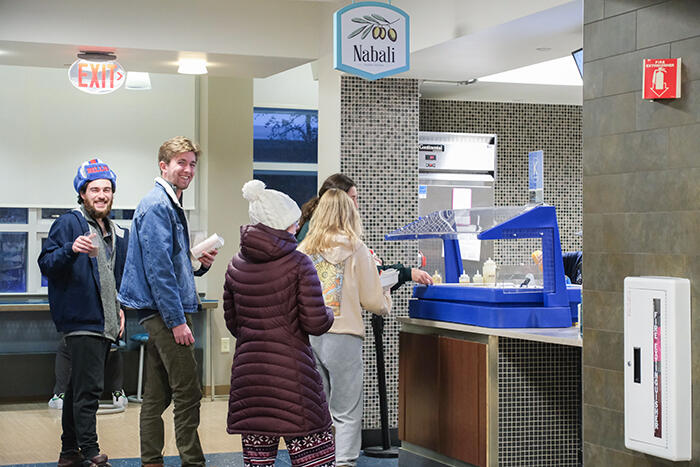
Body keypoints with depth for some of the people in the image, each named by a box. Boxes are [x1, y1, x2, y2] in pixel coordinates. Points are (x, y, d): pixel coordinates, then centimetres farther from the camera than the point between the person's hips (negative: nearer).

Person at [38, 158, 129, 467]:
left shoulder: (119, 233, 18)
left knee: (80, 387, 14)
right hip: (82, 320, -8)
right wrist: (71, 249, -31)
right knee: (89, 388, -12)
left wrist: (120, 307, 15)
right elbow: (46, 264, -13)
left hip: (106, 325, 8)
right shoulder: (68, 224, -4)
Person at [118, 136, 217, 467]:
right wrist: (177, 320, -21)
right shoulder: (157, 206, -12)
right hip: (164, 312, -10)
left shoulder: (172, 205, 19)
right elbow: (158, 268, -19)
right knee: (187, 393, -9)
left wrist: (201, 264, 5)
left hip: (158, 315, 10)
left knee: (157, 395, 12)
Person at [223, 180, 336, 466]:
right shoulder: (298, 264, -7)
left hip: (247, 372, 6)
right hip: (291, 373, -5)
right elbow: (315, 323, -11)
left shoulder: (236, 266, 9)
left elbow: (232, 323, 15)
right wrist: (329, 314, 11)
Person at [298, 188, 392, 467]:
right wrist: (385, 302, 19)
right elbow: (372, 300, -1)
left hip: (308, 336, 4)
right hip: (342, 336, -4)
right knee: (346, 411, 3)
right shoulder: (356, 249, -4)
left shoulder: (303, 250, 6)